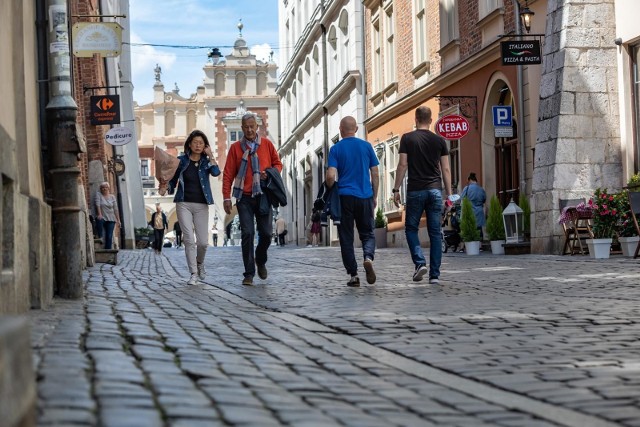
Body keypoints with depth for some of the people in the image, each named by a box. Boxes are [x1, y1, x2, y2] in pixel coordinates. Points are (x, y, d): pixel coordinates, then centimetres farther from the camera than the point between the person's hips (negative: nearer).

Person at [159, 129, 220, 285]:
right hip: (184, 204, -1)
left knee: (203, 241, 1)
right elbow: (173, 180, 8)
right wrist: (166, 187, -11)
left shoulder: (206, 161, 5)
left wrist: (210, 155, -11)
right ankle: (193, 274, -4)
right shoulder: (181, 160, 4)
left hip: (201, 205, 1)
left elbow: (216, 172, -15)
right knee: (189, 239, -10)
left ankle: (200, 263, 32)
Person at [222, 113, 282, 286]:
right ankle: (249, 274, -2)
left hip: (263, 196, 1)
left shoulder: (266, 144, 8)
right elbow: (228, 174, 3)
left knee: (266, 233, 1)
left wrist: (270, 174, -9)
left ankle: (261, 261, 30)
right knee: (247, 234, -6)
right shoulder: (235, 147, 5)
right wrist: (227, 197, -4)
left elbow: (278, 163, 14)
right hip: (244, 198, -1)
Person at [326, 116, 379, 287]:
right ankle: (368, 257, -18)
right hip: (365, 197, 2)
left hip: (345, 197, -1)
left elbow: (330, 176, -10)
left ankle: (353, 275, 4)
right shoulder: (366, 146, 4)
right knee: (367, 233, 12)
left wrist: (329, 192, 8)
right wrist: (374, 197, 14)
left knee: (346, 237, 7)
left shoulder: (336, 149, -2)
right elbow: (375, 174, 6)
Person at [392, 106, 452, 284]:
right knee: (435, 232, 4)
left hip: (415, 190, -2)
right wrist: (449, 193, 10)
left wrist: (396, 189, 1)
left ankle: (420, 262, -9)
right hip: (435, 190, 2)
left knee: (411, 228, 11)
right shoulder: (439, 140, 7)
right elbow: (445, 169, 6)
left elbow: (402, 165, -4)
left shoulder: (407, 138, 0)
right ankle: (435, 274, 2)